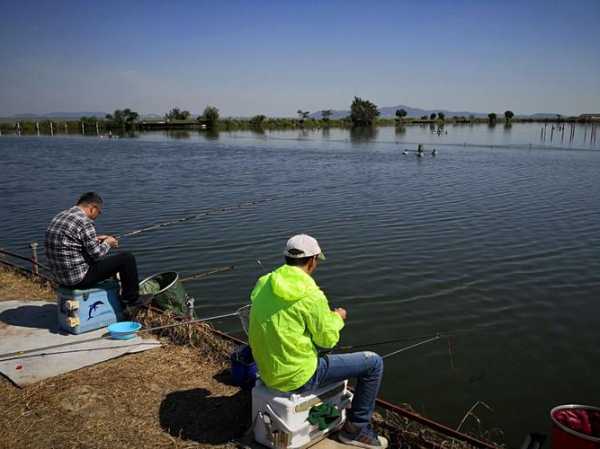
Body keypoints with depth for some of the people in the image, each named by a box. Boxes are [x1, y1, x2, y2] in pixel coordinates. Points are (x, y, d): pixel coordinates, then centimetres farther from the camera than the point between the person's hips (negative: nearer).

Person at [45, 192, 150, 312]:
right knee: (127, 258, -4)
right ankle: (132, 300, 10)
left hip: (60, 276, 10)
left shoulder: (60, 216, 10)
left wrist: (96, 239, 20)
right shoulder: (85, 222, -19)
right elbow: (97, 254, -16)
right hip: (79, 278, -10)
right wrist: (107, 244, 3)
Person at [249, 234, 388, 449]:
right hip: (298, 377, -8)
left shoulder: (263, 285, 1)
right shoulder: (310, 294, -22)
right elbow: (328, 339, -12)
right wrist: (337, 318, 8)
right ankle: (357, 428, 17)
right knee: (374, 363, 3)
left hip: (268, 372, 8)